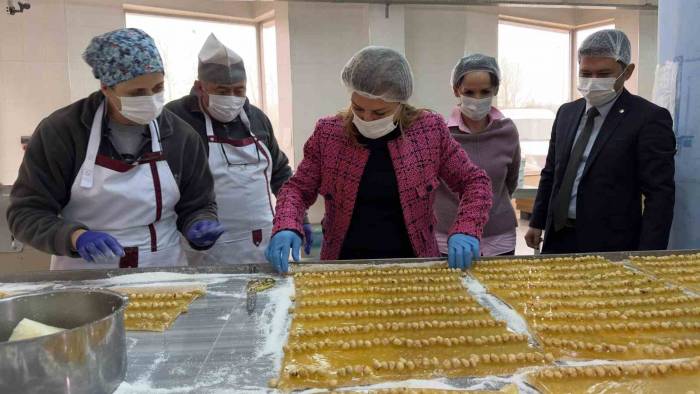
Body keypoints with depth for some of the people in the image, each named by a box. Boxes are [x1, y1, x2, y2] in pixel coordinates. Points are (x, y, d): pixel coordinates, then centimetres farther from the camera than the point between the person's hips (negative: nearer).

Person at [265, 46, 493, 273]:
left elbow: (475, 182, 4)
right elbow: (298, 188, 6)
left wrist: (465, 230, -12)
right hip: (343, 269, 0)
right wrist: (287, 228, -13)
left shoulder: (430, 131, -3)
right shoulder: (328, 133, -2)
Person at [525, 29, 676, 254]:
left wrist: (647, 258, -17)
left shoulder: (649, 118, -10)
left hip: (609, 246, -5)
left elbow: (660, 194, -12)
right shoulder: (567, 113, 8)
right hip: (558, 237, 5)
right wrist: (537, 222, 13)